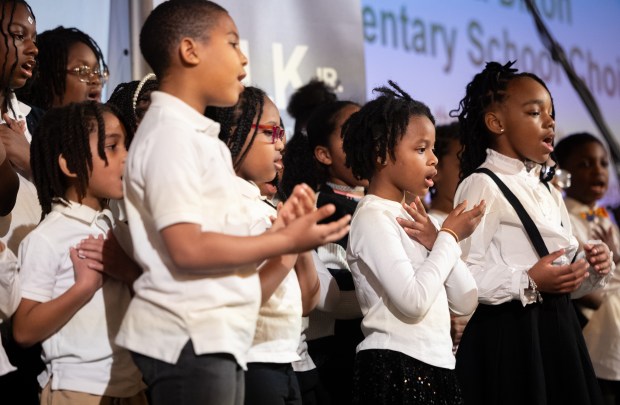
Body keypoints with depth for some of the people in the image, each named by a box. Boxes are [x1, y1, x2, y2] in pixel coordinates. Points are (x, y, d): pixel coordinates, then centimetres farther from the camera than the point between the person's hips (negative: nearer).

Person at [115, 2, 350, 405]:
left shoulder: (197, 137, 17)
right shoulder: (171, 134, -12)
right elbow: (188, 248, -20)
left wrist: (275, 231, 5)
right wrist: (285, 241, -14)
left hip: (217, 339, 9)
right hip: (191, 340, -9)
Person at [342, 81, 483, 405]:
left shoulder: (408, 218, 15)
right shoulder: (373, 217, -10)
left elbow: (465, 302, 11)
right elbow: (413, 301, -22)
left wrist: (438, 243, -2)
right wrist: (449, 239, -9)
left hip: (436, 365, 8)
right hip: (394, 366, -8)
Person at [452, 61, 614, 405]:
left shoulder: (548, 191, 18)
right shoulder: (482, 185, -10)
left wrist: (591, 271, 2)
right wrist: (530, 283, -24)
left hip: (555, 330, 9)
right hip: (508, 335, -8)